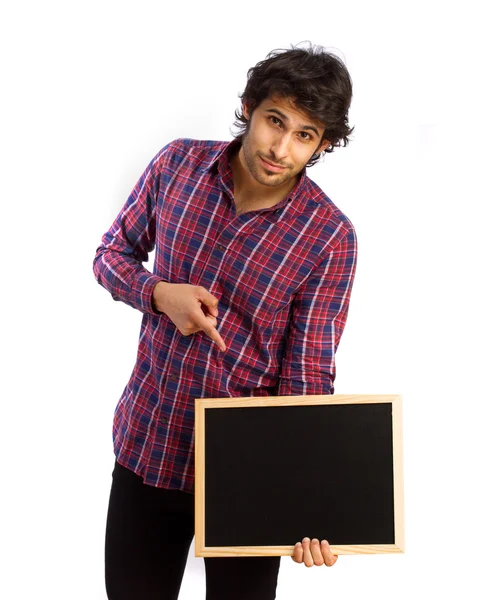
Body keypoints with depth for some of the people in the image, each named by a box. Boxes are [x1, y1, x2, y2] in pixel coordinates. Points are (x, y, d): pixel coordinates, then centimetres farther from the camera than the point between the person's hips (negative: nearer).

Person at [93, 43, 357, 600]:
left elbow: (308, 374, -13)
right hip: (148, 443, 3)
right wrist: (160, 294, -15)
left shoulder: (329, 237, -16)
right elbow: (112, 253, 7)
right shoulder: (178, 164, -7)